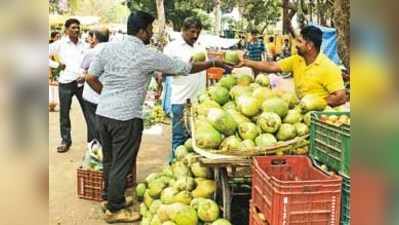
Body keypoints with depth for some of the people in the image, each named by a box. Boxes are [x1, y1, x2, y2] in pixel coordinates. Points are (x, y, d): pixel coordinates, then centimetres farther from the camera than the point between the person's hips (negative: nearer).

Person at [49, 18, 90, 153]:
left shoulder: (83, 44, 5)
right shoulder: (60, 44, -1)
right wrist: (57, 65, -4)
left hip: (82, 82, 2)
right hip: (66, 83, -1)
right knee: (64, 113, 7)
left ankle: (92, 139, 16)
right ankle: (65, 140, 20)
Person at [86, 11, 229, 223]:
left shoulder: (108, 47, 5)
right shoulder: (148, 55, -10)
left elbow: (90, 77, 6)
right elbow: (185, 68, -2)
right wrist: (212, 63, 10)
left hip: (102, 112, 7)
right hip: (126, 117, -7)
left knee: (109, 160, 21)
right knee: (121, 164, 5)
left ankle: (109, 197, 37)